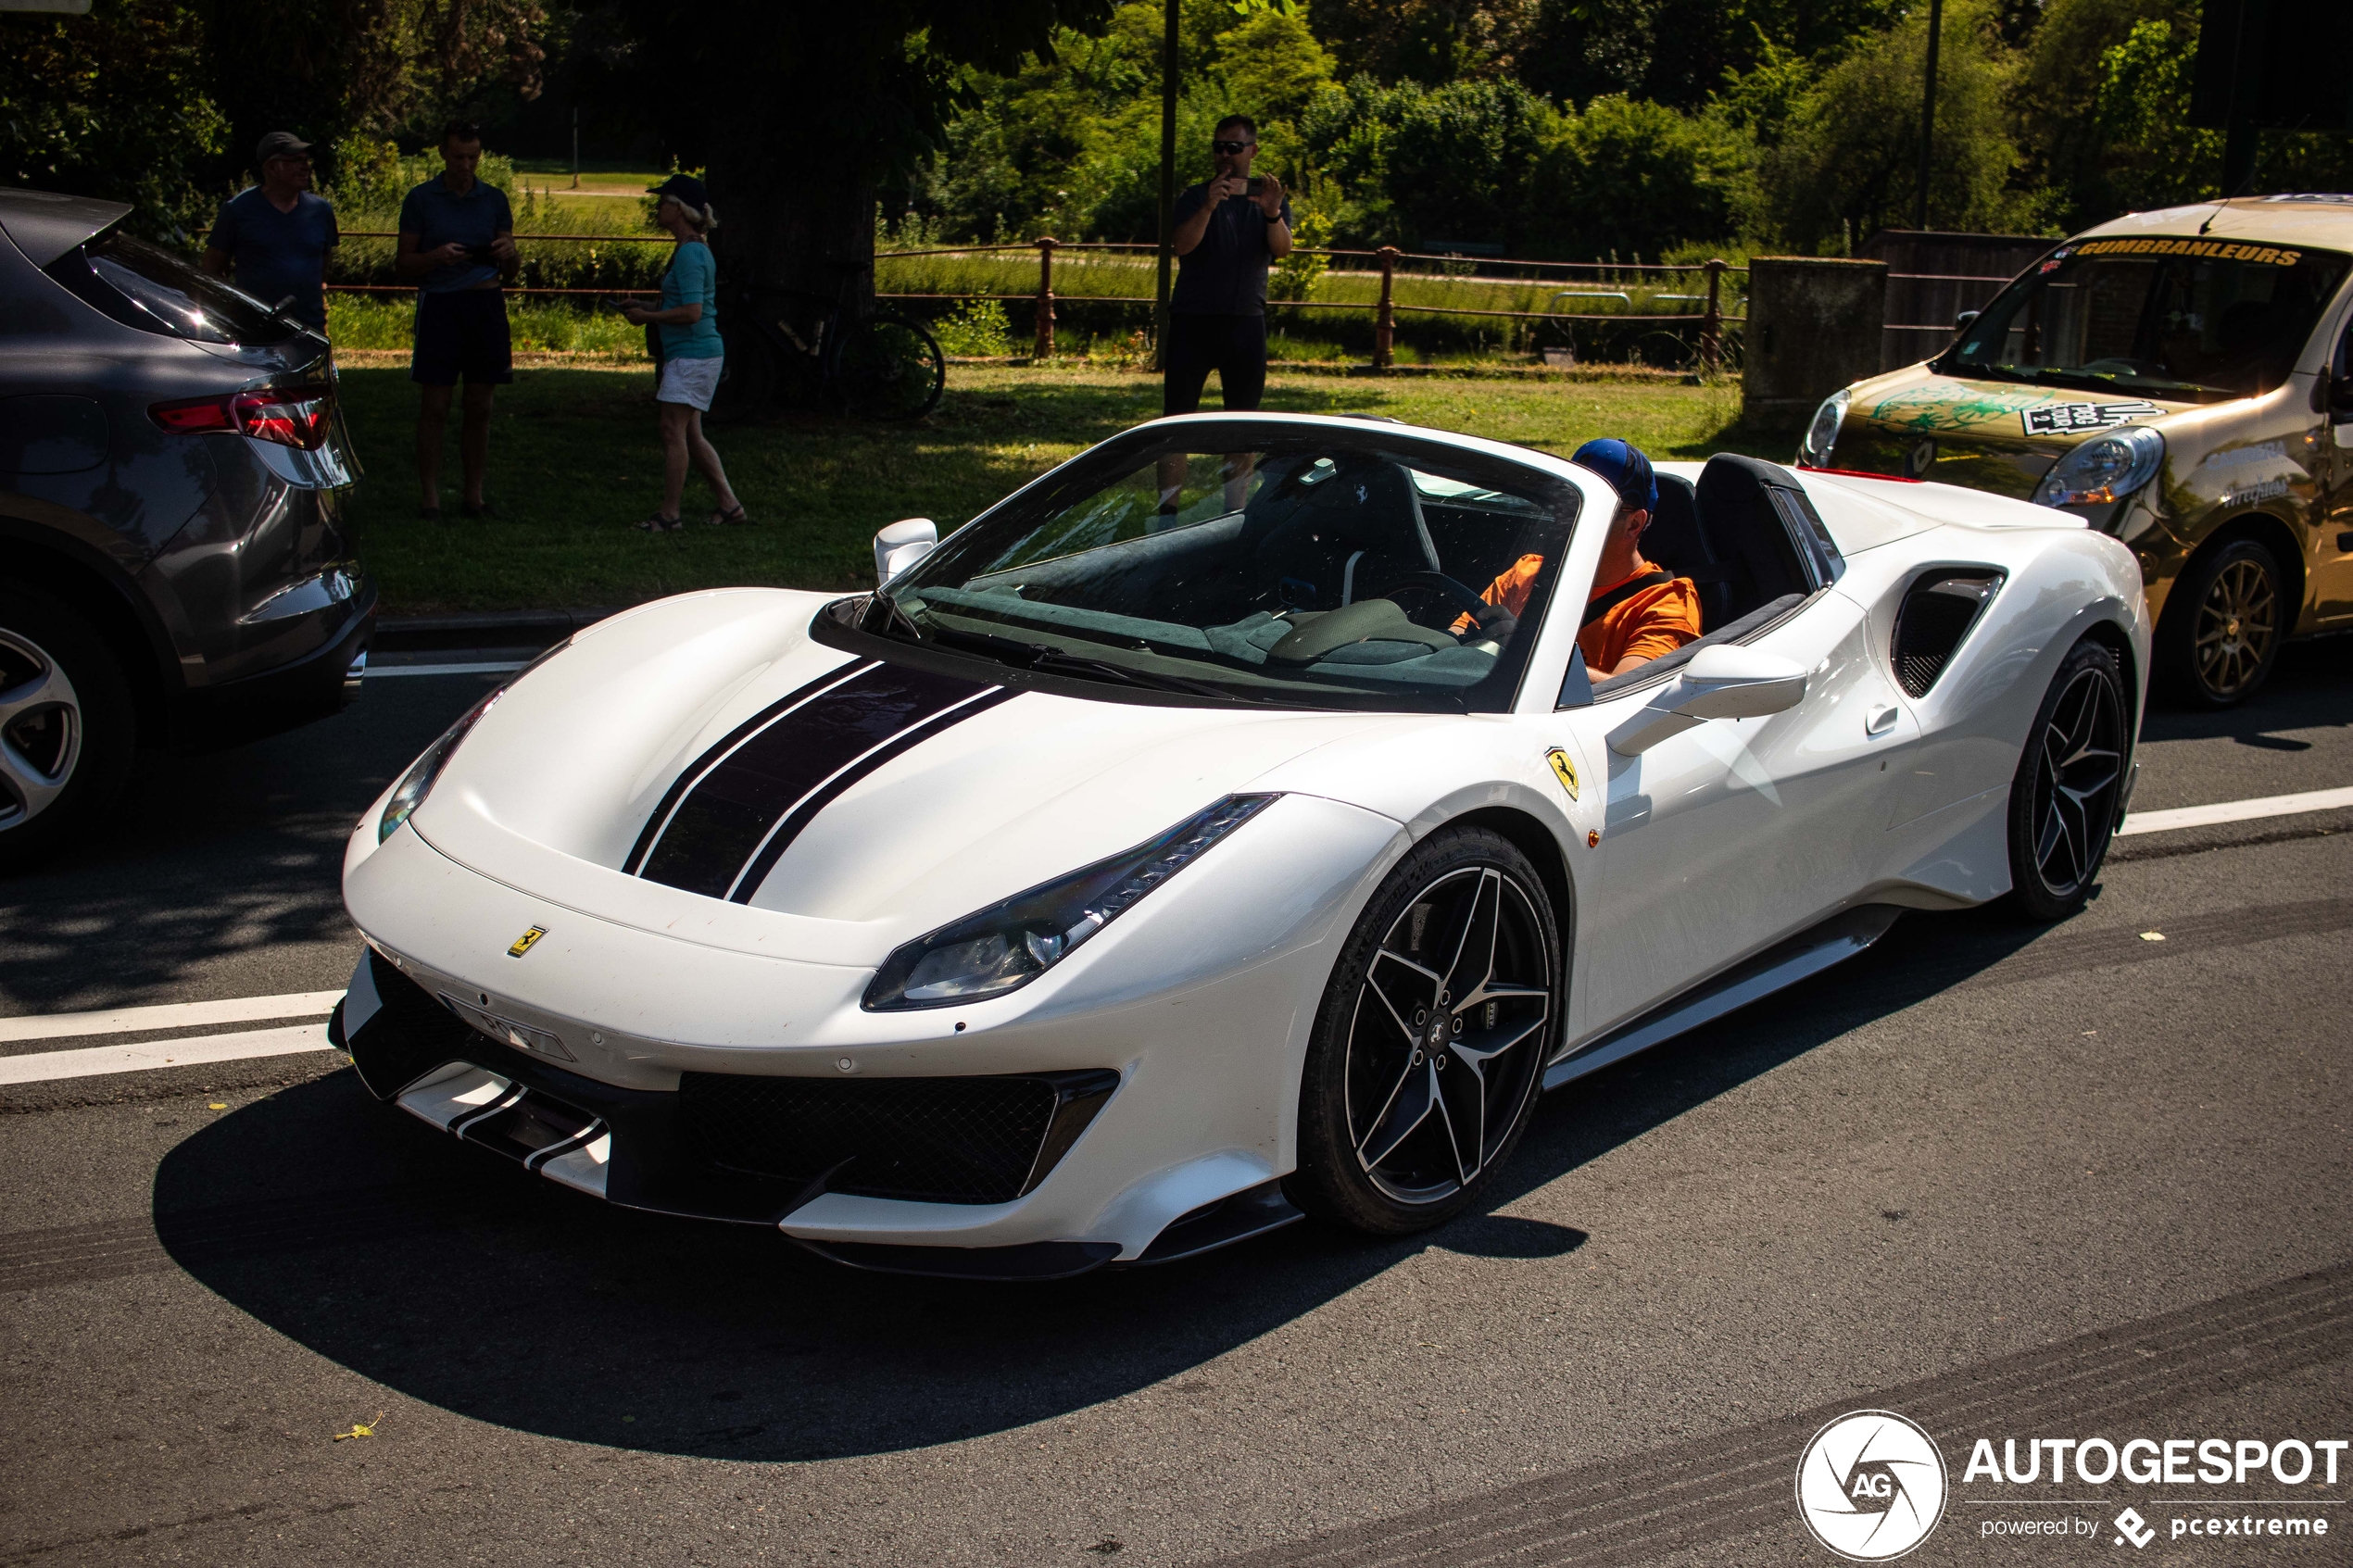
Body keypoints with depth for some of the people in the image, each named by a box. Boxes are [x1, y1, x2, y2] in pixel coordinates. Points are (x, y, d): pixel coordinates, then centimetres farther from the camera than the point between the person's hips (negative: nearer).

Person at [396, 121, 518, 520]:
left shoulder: (494, 199, 12)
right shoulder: (421, 199, 4)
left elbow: (510, 270, 16)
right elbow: (403, 263, 3)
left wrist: (508, 254, -7)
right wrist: (437, 257, -15)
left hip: (486, 303, 3)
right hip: (439, 303, -3)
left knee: (480, 409, 5)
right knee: (434, 409, -3)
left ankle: (473, 495, 13)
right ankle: (431, 499, 1)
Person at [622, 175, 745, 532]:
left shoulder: (689, 253, -16)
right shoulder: (697, 249, 16)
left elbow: (692, 312, -23)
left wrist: (647, 317, -13)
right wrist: (646, 310, 12)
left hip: (692, 353, -10)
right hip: (700, 353, 10)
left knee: (673, 431, -7)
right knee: (691, 435, 12)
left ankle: (669, 514, -4)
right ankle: (729, 505, 15)